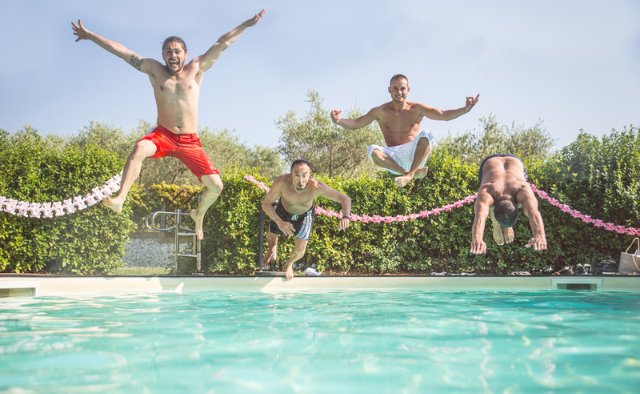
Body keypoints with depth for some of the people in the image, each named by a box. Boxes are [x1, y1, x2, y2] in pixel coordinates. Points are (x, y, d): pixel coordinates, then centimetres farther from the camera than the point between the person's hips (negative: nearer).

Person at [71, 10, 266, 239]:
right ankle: (119, 199, -40)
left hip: (190, 142, 1)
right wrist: (90, 36, 12)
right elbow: (120, 50, 9)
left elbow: (221, 44, 6)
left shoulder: (196, 69, 7)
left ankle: (199, 214, 25)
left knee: (216, 186, -7)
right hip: (162, 136, -1)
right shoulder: (155, 70, 8)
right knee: (140, 149, -37)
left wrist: (246, 24, 7)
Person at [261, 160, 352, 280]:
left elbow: (345, 199, -35)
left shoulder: (316, 187, -42)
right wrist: (279, 222, -46)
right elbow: (265, 204, -30)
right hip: (283, 211, 1)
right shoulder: (282, 182, -41)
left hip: (305, 215, -1)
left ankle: (290, 263, 38)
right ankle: (272, 248, 65)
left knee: (299, 251, -2)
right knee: (272, 236, 23)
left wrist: (345, 217, -55)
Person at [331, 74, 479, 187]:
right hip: (394, 160, 1)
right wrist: (338, 121, -18)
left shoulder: (417, 109, 3)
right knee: (372, 151, -30)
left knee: (425, 136, -31)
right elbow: (355, 123, 2)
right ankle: (410, 173, -25)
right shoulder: (380, 112, 3)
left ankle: (410, 173, -25)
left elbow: (444, 115, 3)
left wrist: (465, 109, -11)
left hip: (414, 156, -1)